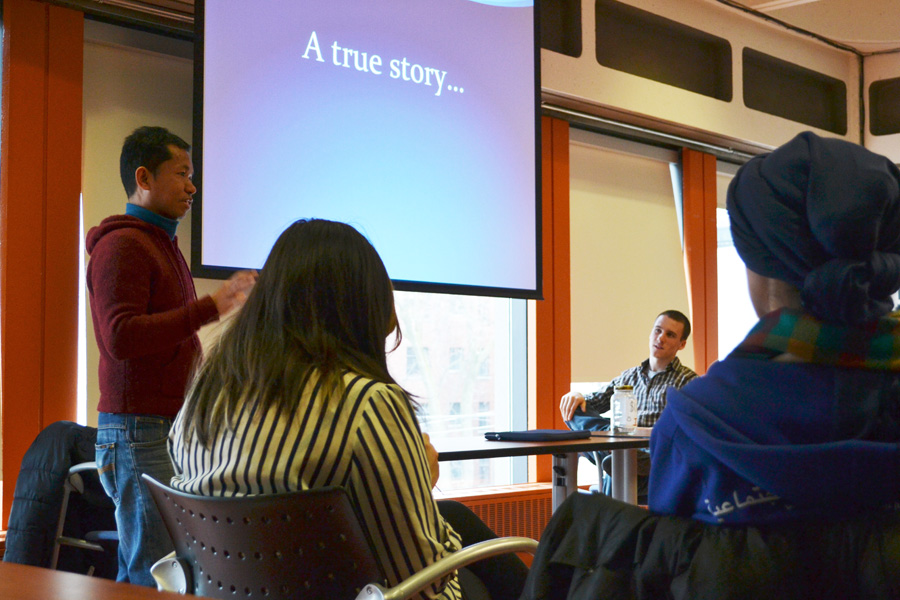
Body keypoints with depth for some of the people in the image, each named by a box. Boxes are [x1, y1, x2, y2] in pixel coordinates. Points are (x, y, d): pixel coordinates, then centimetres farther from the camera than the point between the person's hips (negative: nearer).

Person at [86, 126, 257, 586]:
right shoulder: (122, 245, -9)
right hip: (138, 429, -9)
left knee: (136, 573, 8)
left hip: (168, 427, 9)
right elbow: (121, 337, -20)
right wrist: (209, 306, -23)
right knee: (155, 577, -11)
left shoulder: (163, 245, 22)